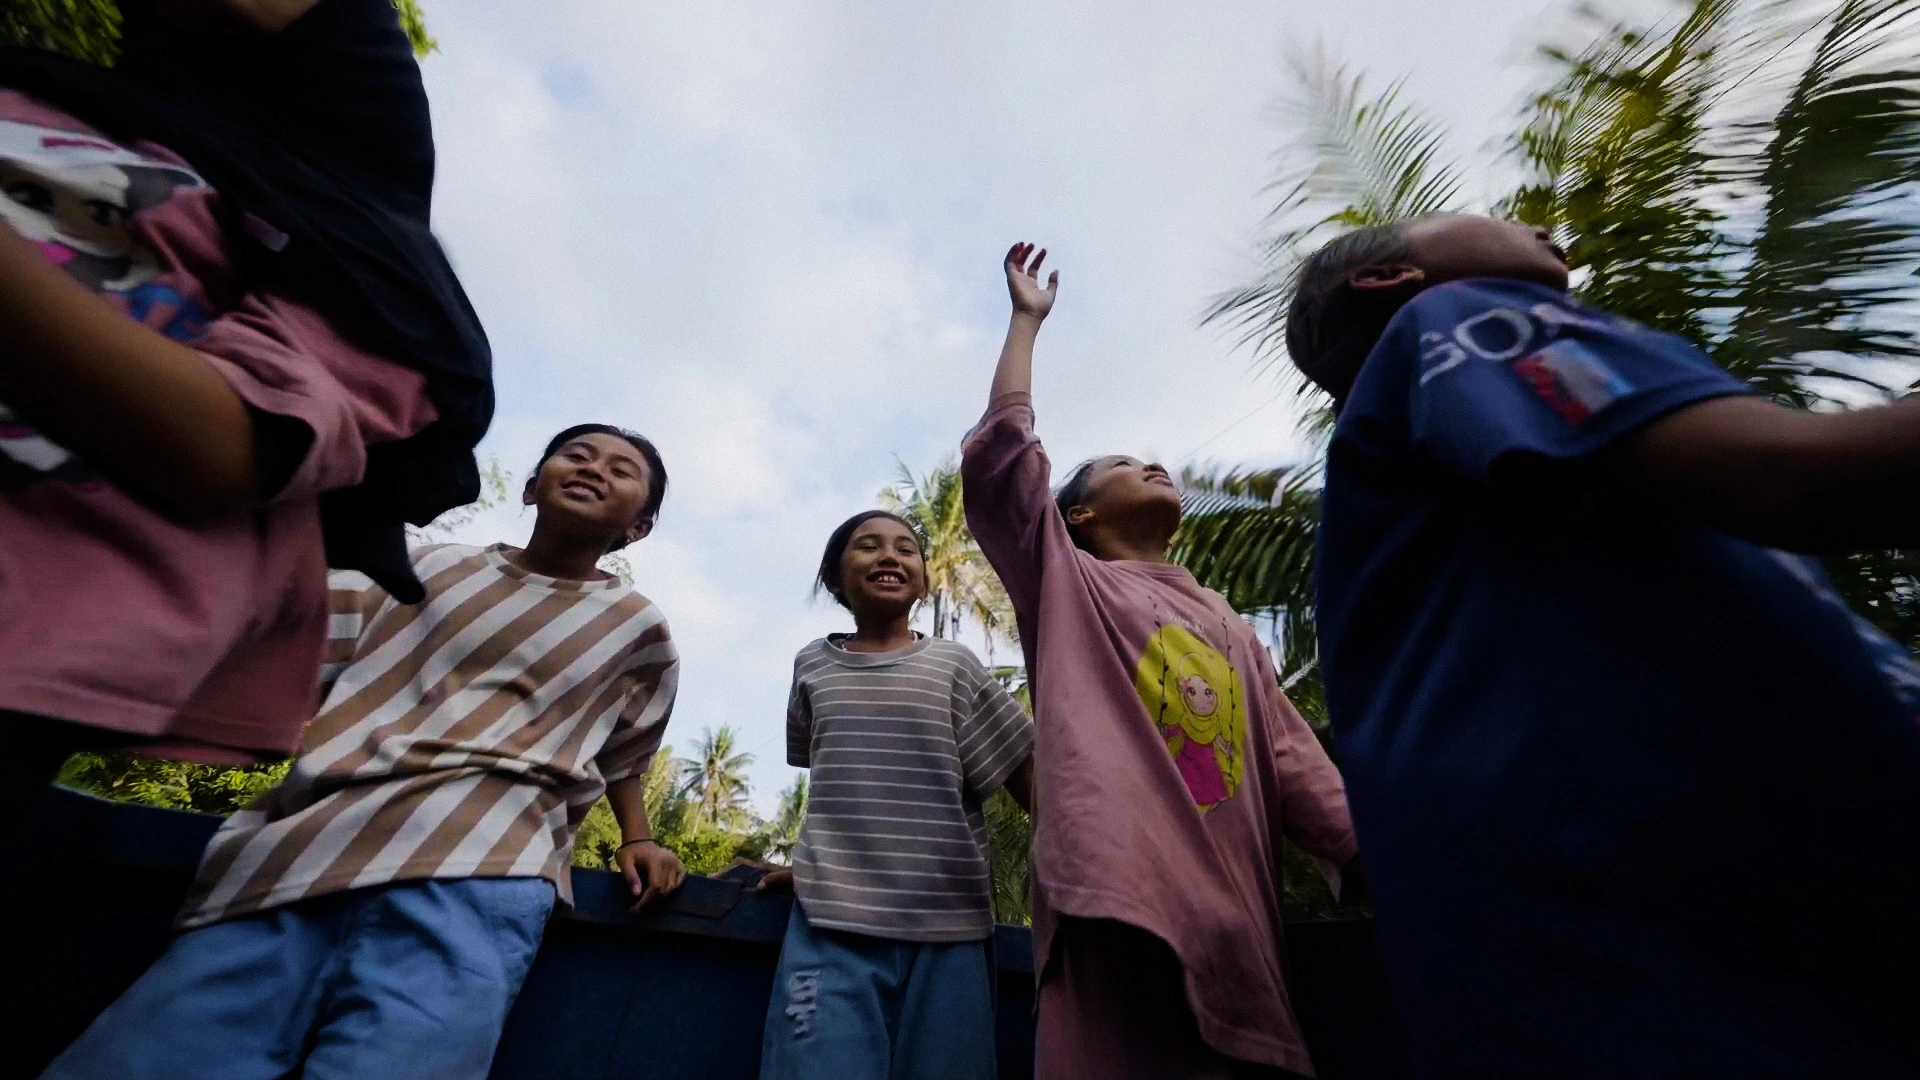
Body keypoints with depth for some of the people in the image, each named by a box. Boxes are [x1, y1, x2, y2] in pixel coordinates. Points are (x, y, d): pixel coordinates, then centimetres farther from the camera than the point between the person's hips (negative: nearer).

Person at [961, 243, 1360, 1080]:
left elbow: (1296, 768, 17)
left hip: (1232, 920, 5)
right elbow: (1000, 452, 1)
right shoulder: (1063, 584, 12)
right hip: (1119, 899, -5)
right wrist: (1027, 318, 12)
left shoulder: (1229, 628, 25)